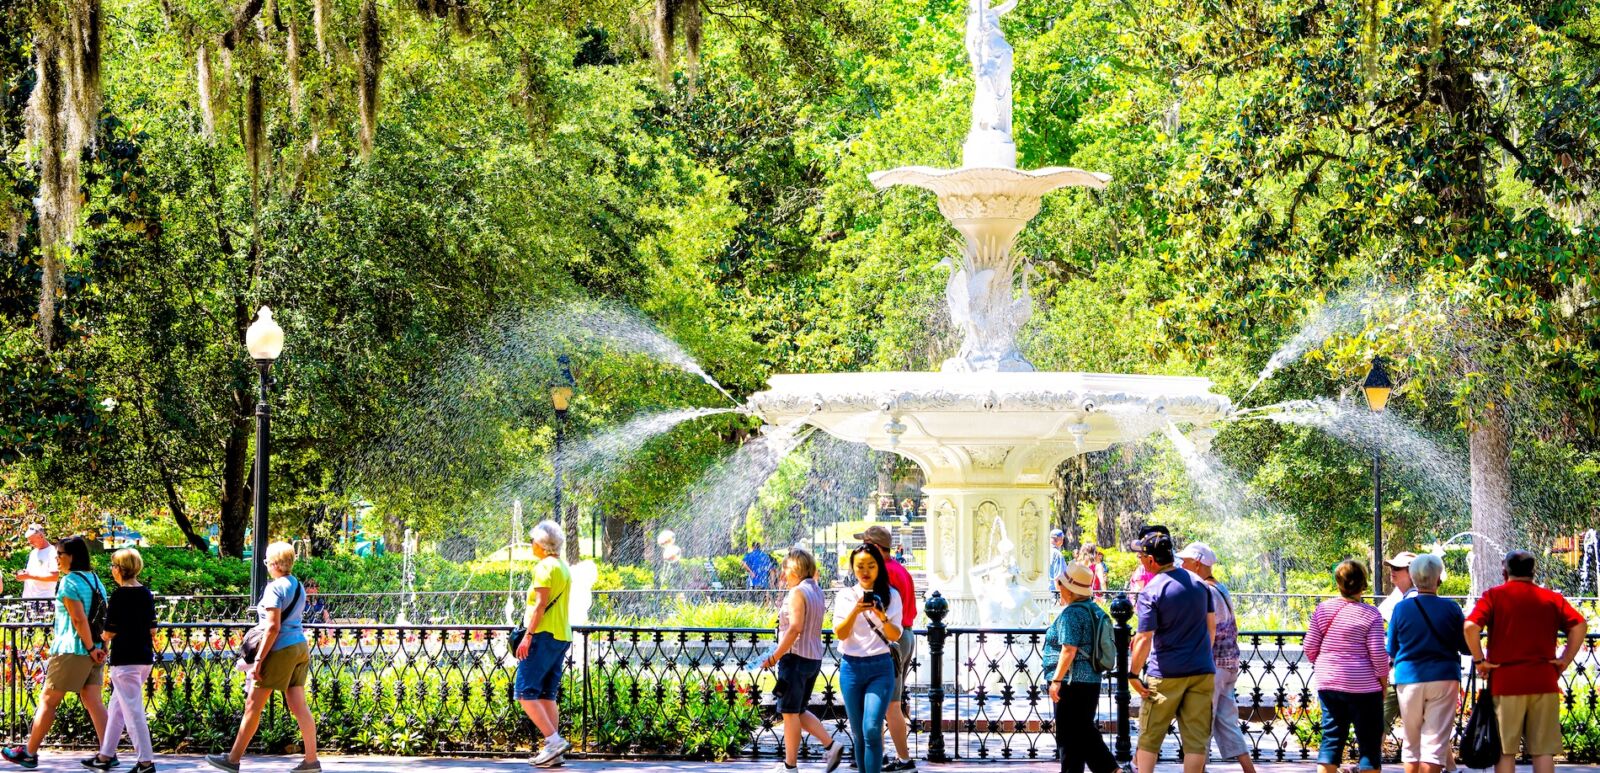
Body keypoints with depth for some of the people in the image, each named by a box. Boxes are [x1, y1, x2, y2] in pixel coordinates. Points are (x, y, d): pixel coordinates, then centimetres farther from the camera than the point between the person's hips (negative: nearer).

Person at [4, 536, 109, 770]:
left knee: (48, 701, 3)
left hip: (71, 650, -7)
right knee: (93, 702, 4)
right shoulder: (95, 580, 11)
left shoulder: (69, 582, -13)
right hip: (94, 649, 7)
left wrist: (91, 649, -16)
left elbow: (79, 619, -19)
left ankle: (29, 752, 11)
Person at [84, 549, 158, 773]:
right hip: (145, 657, 8)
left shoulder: (120, 595, -15)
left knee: (132, 711, -4)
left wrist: (102, 638, 7)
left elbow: (110, 632, -13)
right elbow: (152, 629, 11)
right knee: (117, 706, 18)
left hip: (125, 660, -8)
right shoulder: (146, 594, 7)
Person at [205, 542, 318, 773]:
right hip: (301, 648, 8)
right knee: (298, 706, 8)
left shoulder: (275, 588, -14)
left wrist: (258, 661, -18)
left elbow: (273, 627, -19)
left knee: (253, 705, 1)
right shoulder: (298, 586, 12)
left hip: (281, 650, -8)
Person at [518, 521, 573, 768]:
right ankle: (553, 752, 5)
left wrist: (528, 636, -19)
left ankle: (554, 740, -17)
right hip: (562, 636, 9)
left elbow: (541, 604, -17)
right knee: (548, 695, 9)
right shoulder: (564, 568, 18)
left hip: (544, 636, -9)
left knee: (526, 692, -9)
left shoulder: (544, 567, -10)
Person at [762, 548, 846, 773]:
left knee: (790, 712, 0)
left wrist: (775, 656, -20)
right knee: (800, 711, 18)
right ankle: (831, 744, 4)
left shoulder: (797, 593, -14)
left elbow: (795, 628, -22)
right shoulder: (817, 592, 12)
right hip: (814, 659, 9)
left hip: (796, 656, -9)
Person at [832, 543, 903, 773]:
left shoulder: (891, 596, 3)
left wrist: (883, 617, -23)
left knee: (872, 729, -16)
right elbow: (840, 634, -4)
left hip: (880, 668, -2)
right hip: (851, 667, 2)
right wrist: (855, 610, -21)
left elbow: (895, 636, -3)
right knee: (858, 733, 7)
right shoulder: (846, 596, 5)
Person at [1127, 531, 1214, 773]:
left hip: (1166, 675, -4)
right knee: (1196, 739, 4)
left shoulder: (1151, 591, -11)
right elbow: (1211, 626, 13)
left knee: (1149, 737, 8)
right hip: (1202, 672, 4)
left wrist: (1133, 674, -7)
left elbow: (1144, 638, -15)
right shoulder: (1198, 583, 6)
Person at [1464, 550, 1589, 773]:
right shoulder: (1552, 598, 8)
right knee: (1543, 750, 4)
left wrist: (1479, 660, -4)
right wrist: (1565, 660, 1)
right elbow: (1580, 626, -3)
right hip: (1544, 681, 2)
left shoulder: (1494, 596, 1)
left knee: (1505, 750, 2)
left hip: (1505, 681, -2)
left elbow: (1470, 627, -14)